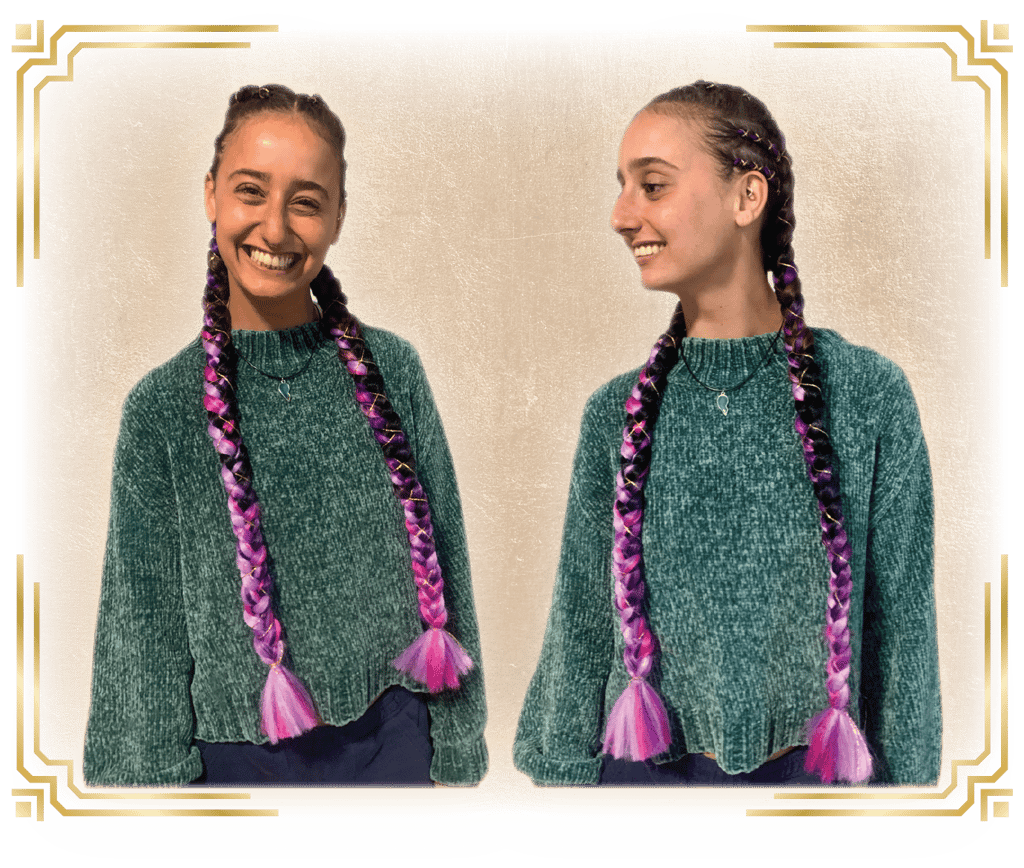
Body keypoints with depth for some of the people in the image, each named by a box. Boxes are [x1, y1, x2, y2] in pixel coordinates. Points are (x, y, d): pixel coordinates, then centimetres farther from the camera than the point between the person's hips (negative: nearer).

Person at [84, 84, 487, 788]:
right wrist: (152, 777, -5)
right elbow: (144, 632, -3)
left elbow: (443, 568, 0)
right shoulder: (163, 408, -7)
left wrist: (458, 757, 1)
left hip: (395, 737, 1)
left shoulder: (391, 369, -4)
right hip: (239, 755, 0)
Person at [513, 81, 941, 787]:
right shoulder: (617, 412, -2)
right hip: (644, 766, 2)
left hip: (809, 765, -1)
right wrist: (560, 773, 3)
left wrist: (908, 776, -3)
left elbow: (903, 628, -3)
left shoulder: (868, 393, -8)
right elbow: (579, 630, 3)